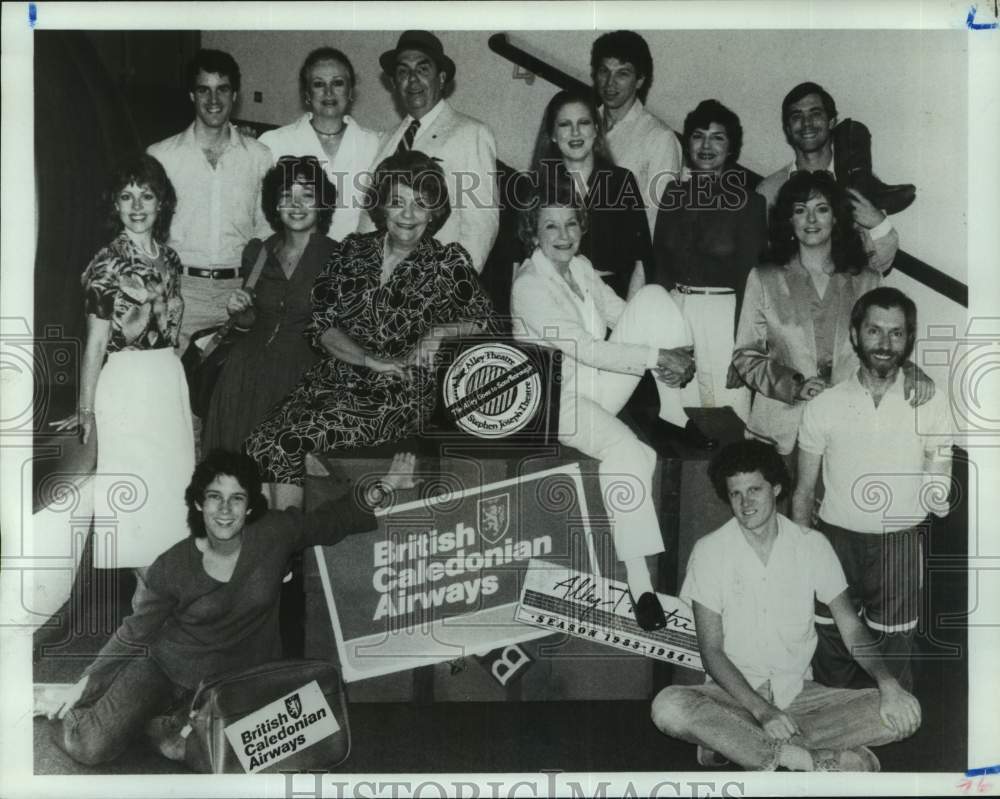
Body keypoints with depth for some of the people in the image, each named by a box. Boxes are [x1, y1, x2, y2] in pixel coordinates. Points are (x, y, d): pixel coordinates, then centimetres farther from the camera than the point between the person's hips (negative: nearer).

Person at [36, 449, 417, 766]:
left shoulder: (275, 534, -13)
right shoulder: (171, 568, -14)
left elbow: (332, 521, 1)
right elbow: (133, 636, -2)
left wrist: (381, 490, -15)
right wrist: (81, 687, -1)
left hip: (238, 681, 1)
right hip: (165, 667, -1)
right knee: (91, 748, -17)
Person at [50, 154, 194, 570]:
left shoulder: (168, 259, 9)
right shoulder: (107, 265, -10)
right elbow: (96, 342, -9)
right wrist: (85, 410, -10)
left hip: (170, 380, 6)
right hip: (126, 383, -6)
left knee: (171, 480, 10)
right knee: (135, 486, 0)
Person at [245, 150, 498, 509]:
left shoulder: (448, 262, 4)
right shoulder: (353, 250, 11)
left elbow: (484, 323, 7)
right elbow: (321, 322, 5)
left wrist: (438, 333, -12)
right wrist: (372, 359, -10)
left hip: (399, 391, -4)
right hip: (335, 378, 4)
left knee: (293, 442, -25)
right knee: (264, 441, -23)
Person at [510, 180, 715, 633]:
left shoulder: (580, 267, 9)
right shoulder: (530, 285, -16)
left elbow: (625, 315, 11)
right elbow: (587, 349, -22)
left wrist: (674, 353, -8)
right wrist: (657, 356, -22)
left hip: (601, 382, 8)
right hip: (557, 397, -8)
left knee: (653, 297, -7)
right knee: (627, 449, -38)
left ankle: (672, 416, -6)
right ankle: (638, 581, -35)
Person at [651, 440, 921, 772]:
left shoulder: (812, 545, 1)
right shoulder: (710, 550, -6)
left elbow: (851, 627, 1)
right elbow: (711, 651, -9)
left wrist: (888, 682, -19)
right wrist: (761, 710, -23)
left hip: (797, 692, 3)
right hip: (734, 692, -3)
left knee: (905, 713, -20)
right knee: (669, 707, -34)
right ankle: (807, 760, -26)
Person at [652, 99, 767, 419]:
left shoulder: (747, 198, -2)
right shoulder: (674, 191, 10)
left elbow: (750, 272, -4)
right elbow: (659, 260, 11)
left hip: (724, 312, -4)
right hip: (674, 308, 4)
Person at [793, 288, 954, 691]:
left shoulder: (932, 403, -2)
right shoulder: (824, 406, -1)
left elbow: (940, 471, 5)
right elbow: (804, 492, 6)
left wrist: (937, 488, -15)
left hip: (900, 547, 0)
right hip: (836, 541, 1)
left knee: (893, 662, 8)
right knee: (830, 667, 10)